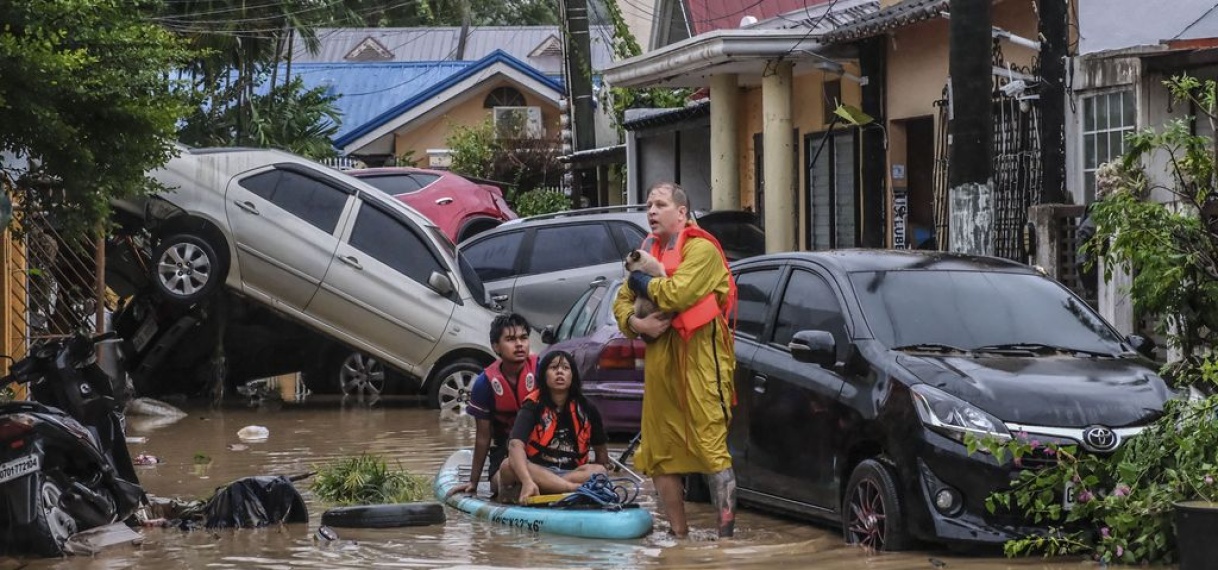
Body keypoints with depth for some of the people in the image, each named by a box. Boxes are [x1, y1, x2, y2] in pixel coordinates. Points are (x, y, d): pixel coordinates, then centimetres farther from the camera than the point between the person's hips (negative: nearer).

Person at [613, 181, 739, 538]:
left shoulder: (701, 249, -6)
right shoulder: (649, 250, 19)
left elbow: (677, 293, -22)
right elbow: (621, 302, 19)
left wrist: (642, 282, -4)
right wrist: (635, 323, -3)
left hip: (699, 358, -8)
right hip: (659, 359, 8)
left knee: (711, 446, -12)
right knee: (659, 453, 9)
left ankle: (727, 533, -13)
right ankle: (678, 535, 18)